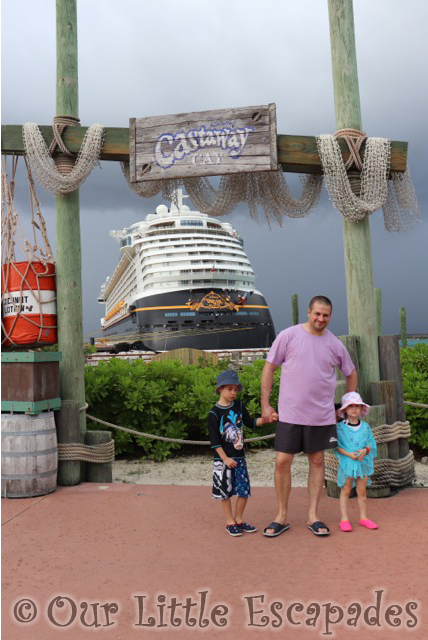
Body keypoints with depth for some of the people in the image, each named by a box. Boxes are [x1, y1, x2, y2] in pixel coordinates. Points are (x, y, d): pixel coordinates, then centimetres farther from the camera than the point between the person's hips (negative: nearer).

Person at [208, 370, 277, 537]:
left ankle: (238, 519, 23)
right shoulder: (214, 413, -10)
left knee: (244, 490, 6)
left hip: (239, 456, 5)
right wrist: (225, 458, -15)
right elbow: (214, 439, -11)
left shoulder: (239, 405, 5)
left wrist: (265, 419, -1)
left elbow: (250, 422, 16)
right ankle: (230, 522, 18)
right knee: (225, 491, 3)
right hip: (223, 459, -5)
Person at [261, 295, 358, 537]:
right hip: (290, 413, -2)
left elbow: (351, 373, 20)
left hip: (322, 415, 3)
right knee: (282, 462, -1)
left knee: (317, 462, 10)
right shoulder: (288, 336, -5)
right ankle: (282, 516, 16)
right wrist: (265, 404, -3)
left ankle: (313, 516, 23)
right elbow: (269, 368, -1)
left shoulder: (335, 344, 4)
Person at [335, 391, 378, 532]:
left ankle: (363, 517, 23)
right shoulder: (340, 427, -5)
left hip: (362, 462, 3)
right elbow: (337, 446, -7)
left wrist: (365, 450, -14)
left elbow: (371, 443, 6)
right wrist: (349, 454, -19)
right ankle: (344, 519, 10)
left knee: (362, 491, 11)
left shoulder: (365, 427, 6)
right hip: (346, 462, -3)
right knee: (345, 490, 3)